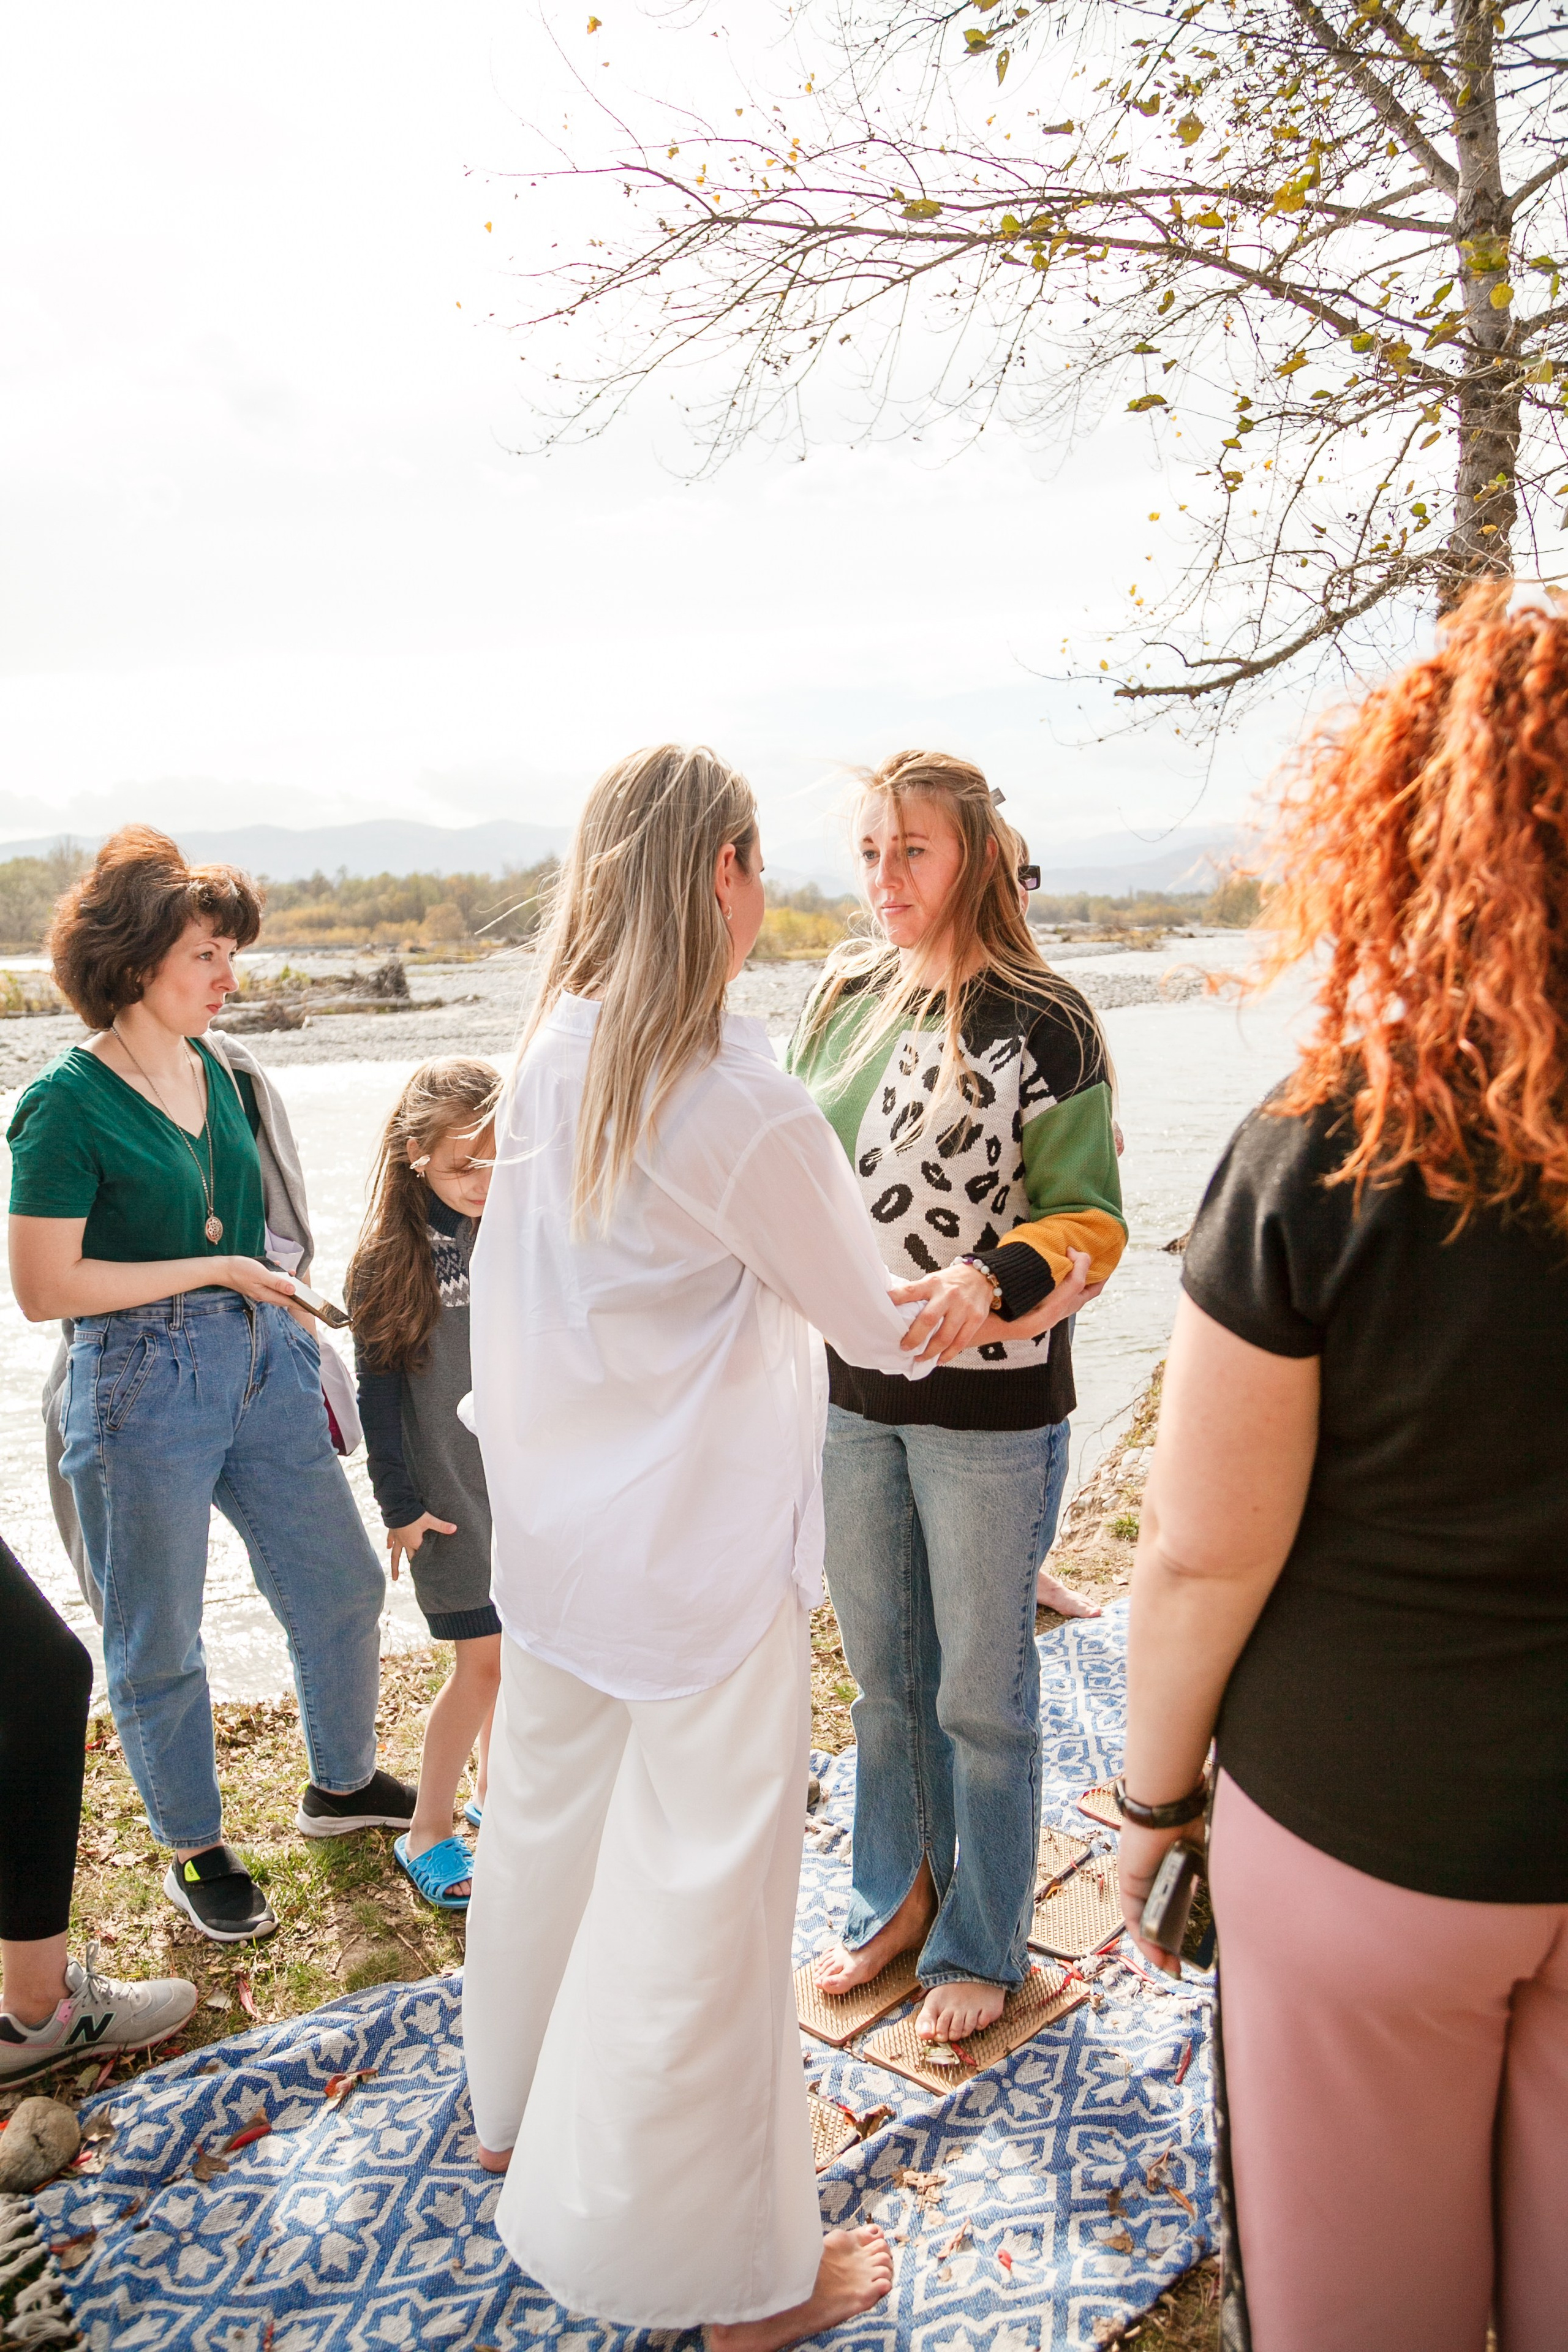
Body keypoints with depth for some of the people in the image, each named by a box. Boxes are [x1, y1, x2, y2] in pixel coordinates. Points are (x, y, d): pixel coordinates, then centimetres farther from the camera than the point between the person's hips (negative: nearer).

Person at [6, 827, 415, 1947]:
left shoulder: (215, 1073, 6)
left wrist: (300, 1358, 17)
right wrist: (217, 1271, -16)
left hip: (261, 1363, 7)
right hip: (142, 1384, -7)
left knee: (343, 1589, 15)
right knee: (160, 1643, 11)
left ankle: (343, 1783, 39)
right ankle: (196, 1852, 33)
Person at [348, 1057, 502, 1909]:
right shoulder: (389, 1257, -11)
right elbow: (379, 1390, -8)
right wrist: (400, 1504, -8)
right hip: (452, 1489, -4)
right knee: (485, 1658, -1)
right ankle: (427, 1833, 16)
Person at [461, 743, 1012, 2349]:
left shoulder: (546, 1059, -1)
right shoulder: (742, 1109, -24)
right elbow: (877, 1326, -11)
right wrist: (948, 1302, 10)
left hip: (550, 1533, 8)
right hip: (698, 1558, -8)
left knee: (546, 1815, 24)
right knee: (701, 1880, 6)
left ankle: (522, 2116, 50)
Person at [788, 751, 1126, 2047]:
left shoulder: (1043, 1021, -12)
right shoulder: (844, 998, 5)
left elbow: (1088, 1224, -12)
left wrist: (986, 1290, -29)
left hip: (987, 1404, -5)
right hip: (850, 1389, 5)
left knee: (981, 1689, 10)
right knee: (885, 1672, 20)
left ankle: (983, 1941, 32)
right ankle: (900, 1892, 41)